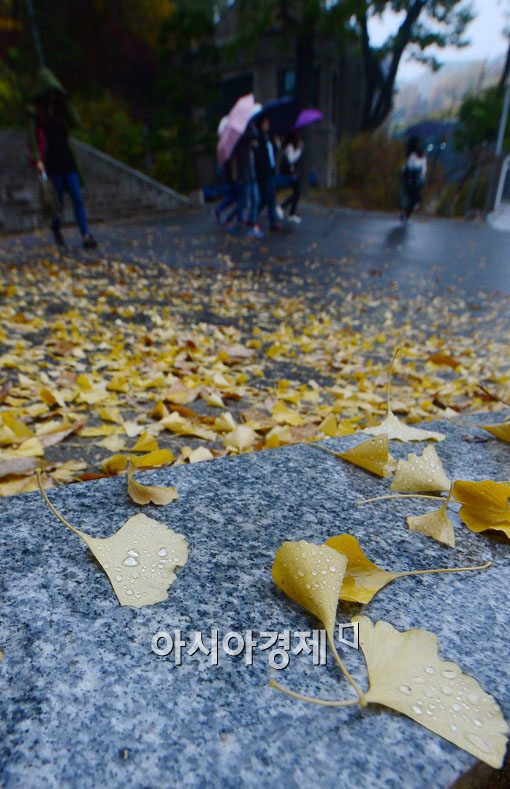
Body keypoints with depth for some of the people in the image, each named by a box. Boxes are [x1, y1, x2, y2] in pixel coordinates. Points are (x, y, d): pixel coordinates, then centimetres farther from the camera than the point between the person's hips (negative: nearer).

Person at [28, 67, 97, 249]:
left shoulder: (60, 109, 12)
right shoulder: (35, 112, -1)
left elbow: (75, 123, -2)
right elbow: (33, 138, -7)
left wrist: (64, 101, -3)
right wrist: (37, 159, -19)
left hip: (67, 159, 4)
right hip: (51, 161, -4)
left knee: (77, 198, -7)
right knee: (58, 201, 0)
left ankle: (86, 235, -12)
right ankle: (56, 229, 24)